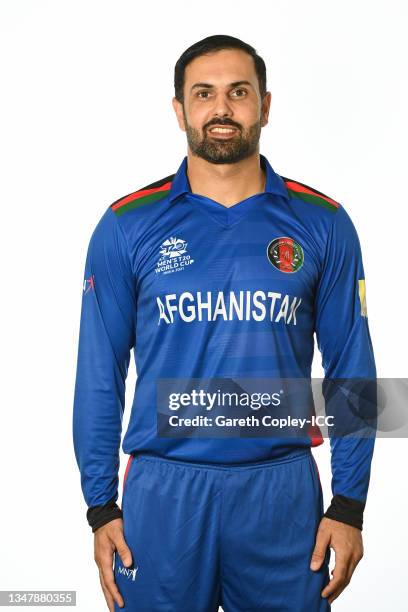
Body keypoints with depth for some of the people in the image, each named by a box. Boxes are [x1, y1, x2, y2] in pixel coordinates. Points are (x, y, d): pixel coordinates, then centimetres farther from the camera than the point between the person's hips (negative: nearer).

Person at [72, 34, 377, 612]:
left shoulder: (322, 223, 0)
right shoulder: (127, 226, -1)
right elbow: (100, 375, 1)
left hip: (282, 490, 1)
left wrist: (349, 505, -1)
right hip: (163, 490, 0)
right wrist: (101, 508, -1)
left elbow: (351, 369, 2)